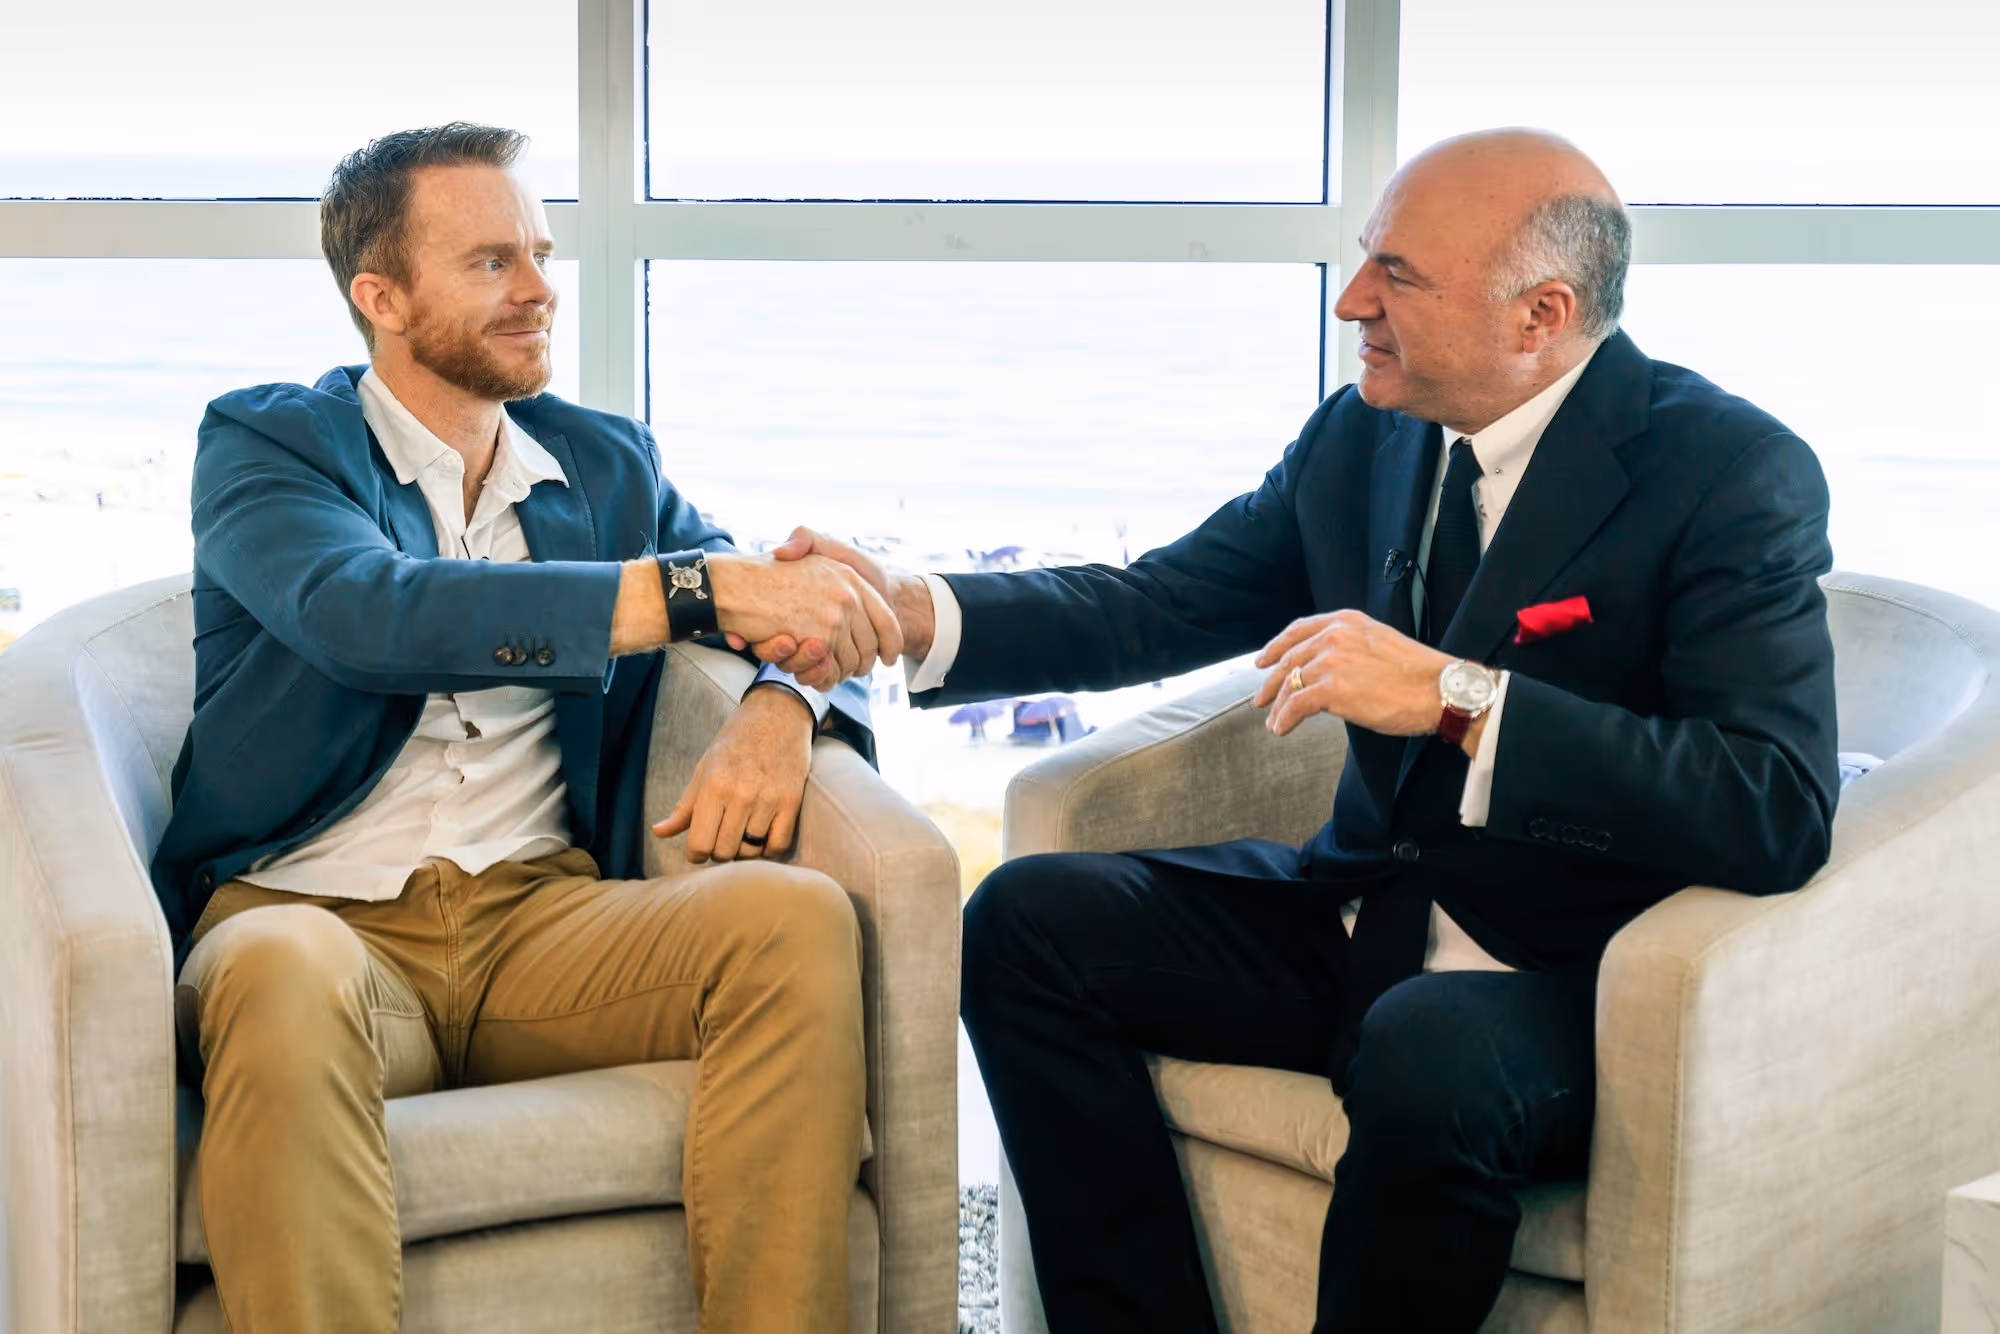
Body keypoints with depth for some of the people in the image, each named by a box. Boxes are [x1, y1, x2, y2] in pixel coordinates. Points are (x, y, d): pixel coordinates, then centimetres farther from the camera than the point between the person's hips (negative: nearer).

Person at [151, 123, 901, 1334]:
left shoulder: (609, 463, 18)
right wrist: (702, 589, -26)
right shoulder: (265, 443, 4)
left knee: (798, 917, -25)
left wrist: (783, 710, -9)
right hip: (320, 913, -4)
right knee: (288, 978, -39)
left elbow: (802, 618, 18)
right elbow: (369, 612, -18)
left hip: (545, 917, 4)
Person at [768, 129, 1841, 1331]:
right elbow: (1156, 608, 11)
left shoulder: (1737, 473, -15)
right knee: (1030, 915, -7)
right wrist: (907, 611, -5)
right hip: (1359, 925, 7)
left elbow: (1781, 812, -26)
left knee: (1427, 1059, -38)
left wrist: (1457, 697, -31)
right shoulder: (1361, 438, 5)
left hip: (1566, 982, -7)